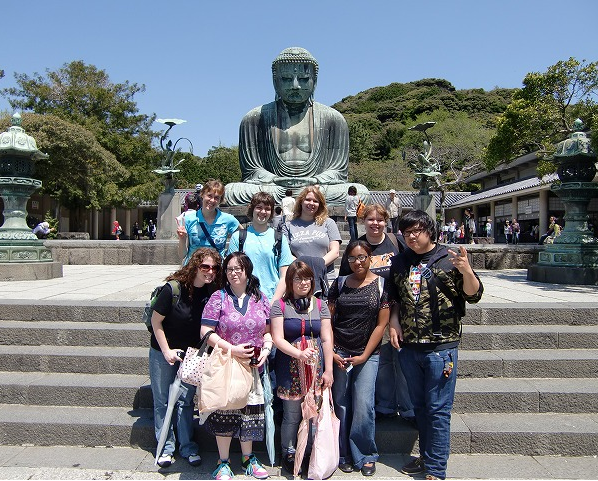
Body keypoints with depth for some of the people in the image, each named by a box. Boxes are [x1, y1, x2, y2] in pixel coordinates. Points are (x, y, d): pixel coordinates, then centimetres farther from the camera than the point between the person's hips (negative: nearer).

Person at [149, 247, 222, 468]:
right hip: (163, 352, -2)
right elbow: (156, 321, -14)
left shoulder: (212, 292, -11)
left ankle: (187, 446, 21)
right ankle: (166, 447, 22)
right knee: (162, 401, 8)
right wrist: (167, 351, -13)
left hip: (191, 353, 3)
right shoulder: (173, 288, -23)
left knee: (186, 400, 9)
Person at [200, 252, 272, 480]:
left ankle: (248, 458, 30)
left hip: (252, 367, 3)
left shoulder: (260, 299, 6)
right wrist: (233, 349, -17)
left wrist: (266, 349, -7)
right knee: (224, 412, 2)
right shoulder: (218, 298, -4)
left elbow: (268, 330, 12)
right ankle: (224, 462, 20)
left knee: (250, 411, 9)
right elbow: (206, 333, -8)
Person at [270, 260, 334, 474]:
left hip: (317, 368, 3)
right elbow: (278, 339, -7)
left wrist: (328, 370, 1)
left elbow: (327, 340, 5)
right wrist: (298, 353, -22)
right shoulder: (280, 306, -1)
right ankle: (289, 454, 23)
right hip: (290, 369, -2)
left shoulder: (320, 305, 8)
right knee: (292, 415, 2)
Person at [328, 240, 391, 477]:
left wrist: (364, 356, -7)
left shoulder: (381, 285, -1)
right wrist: (331, 352, -3)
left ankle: (365, 456, 16)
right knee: (341, 404, 6)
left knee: (364, 405, -5)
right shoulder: (339, 284, 5)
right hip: (339, 353, 2)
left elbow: (381, 324, -2)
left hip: (368, 354, -2)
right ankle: (345, 455, 23)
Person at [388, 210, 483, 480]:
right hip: (408, 346, 5)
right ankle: (426, 456, 35)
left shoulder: (448, 259, -6)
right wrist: (394, 321, 3)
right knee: (419, 406, 18)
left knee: (438, 410, 2)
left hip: (440, 346, -5)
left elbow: (473, 295, -8)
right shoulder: (400, 262, 9)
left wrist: (466, 271, -26)